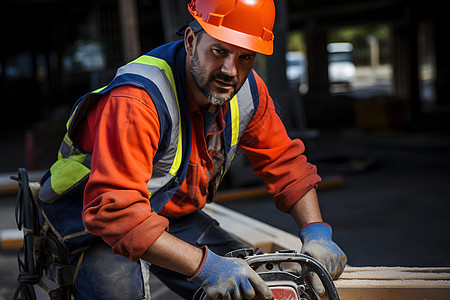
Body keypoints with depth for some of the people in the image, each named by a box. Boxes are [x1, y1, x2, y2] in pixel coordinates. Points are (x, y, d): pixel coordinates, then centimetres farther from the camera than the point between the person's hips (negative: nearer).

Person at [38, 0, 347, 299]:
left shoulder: (247, 90, -12)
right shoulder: (135, 101, -37)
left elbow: (285, 161, -1)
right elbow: (115, 211, -43)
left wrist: (316, 232, -15)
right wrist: (205, 265, -48)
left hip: (174, 215, 6)